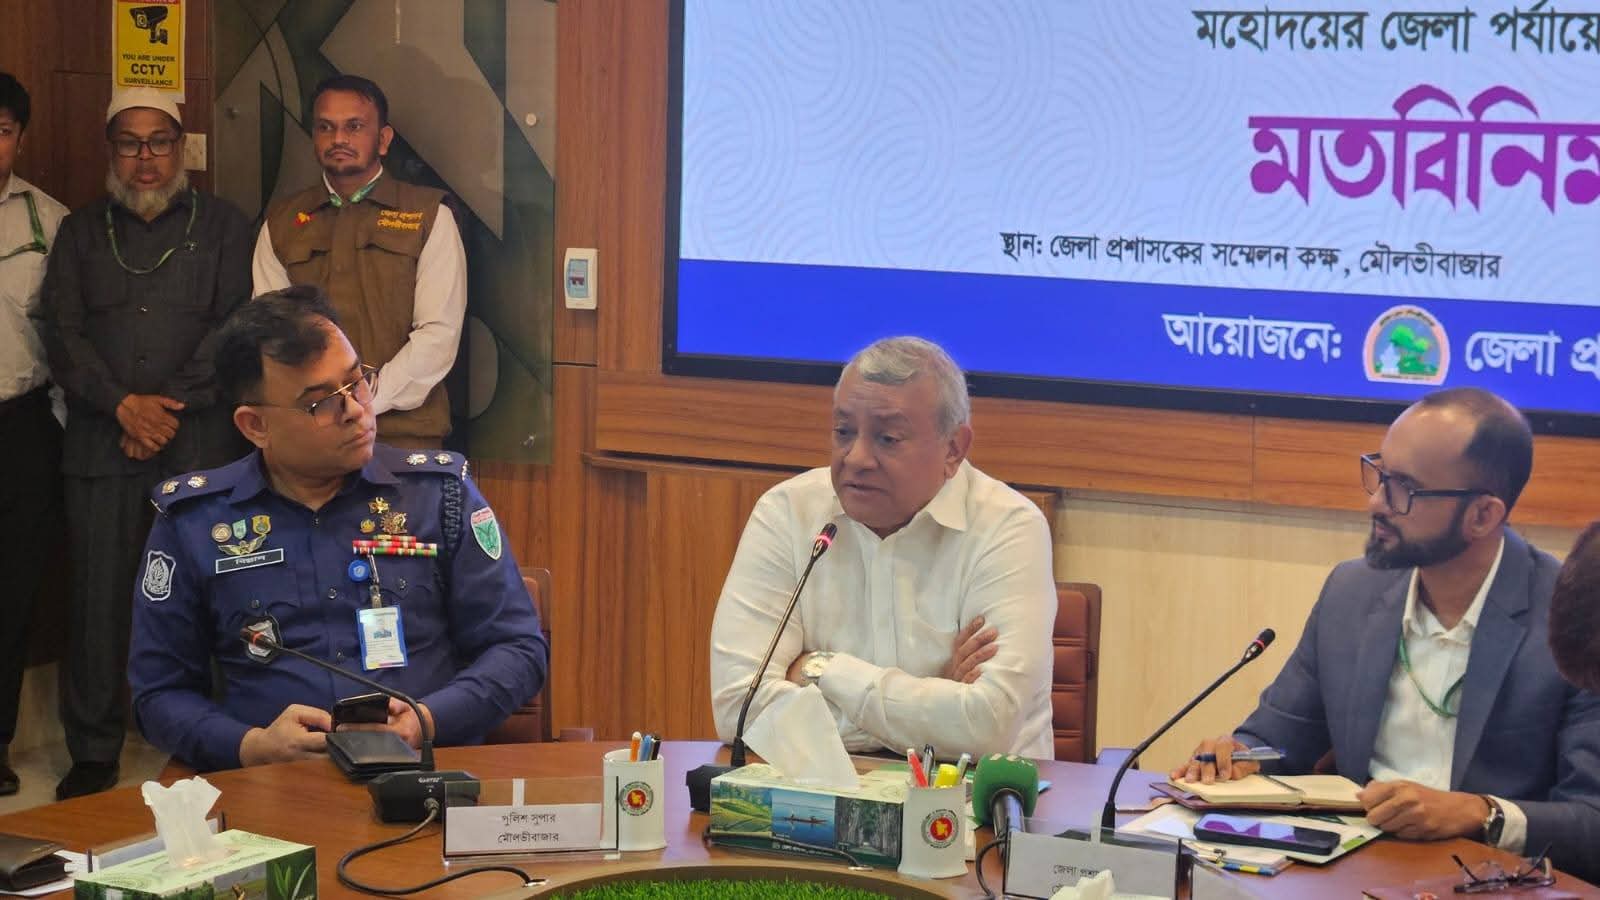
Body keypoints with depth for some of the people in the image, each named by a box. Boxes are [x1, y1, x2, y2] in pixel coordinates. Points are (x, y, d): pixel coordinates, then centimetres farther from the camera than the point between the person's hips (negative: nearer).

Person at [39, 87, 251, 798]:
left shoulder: (222, 226, 10)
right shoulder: (81, 233, 16)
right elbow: (63, 333, 6)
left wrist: (172, 404, -10)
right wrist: (123, 404, -8)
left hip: (200, 441, -2)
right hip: (100, 440, 2)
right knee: (98, 594, 0)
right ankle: (93, 754, 9)